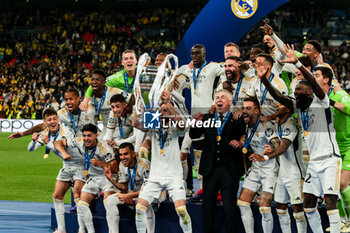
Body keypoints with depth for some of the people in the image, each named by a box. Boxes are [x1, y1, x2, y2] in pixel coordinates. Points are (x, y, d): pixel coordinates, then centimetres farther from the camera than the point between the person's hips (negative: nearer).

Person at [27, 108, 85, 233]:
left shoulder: (66, 132, -23)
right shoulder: (45, 134, -1)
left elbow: (65, 154, -28)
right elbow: (31, 149, 3)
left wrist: (48, 143, -29)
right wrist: (34, 140, -19)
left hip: (79, 165, -8)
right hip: (66, 167, 8)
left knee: (77, 196, -19)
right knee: (57, 196, 3)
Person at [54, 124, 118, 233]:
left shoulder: (104, 148, -22)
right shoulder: (80, 142, -8)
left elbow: (115, 169, -21)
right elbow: (58, 143, 0)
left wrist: (100, 163, -34)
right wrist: (64, 153, -19)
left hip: (107, 178, -6)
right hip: (93, 178, 6)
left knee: (108, 202, -29)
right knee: (82, 204, -9)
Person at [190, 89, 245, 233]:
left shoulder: (237, 120, 1)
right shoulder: (207, 118, 11)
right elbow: (193, 135, 4)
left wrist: (239, 143, -22)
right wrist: (197, 123, -13)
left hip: (229, 169, -3)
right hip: (210, 168, 4)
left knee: (229, 206, -3)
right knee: (208, 205, 9)